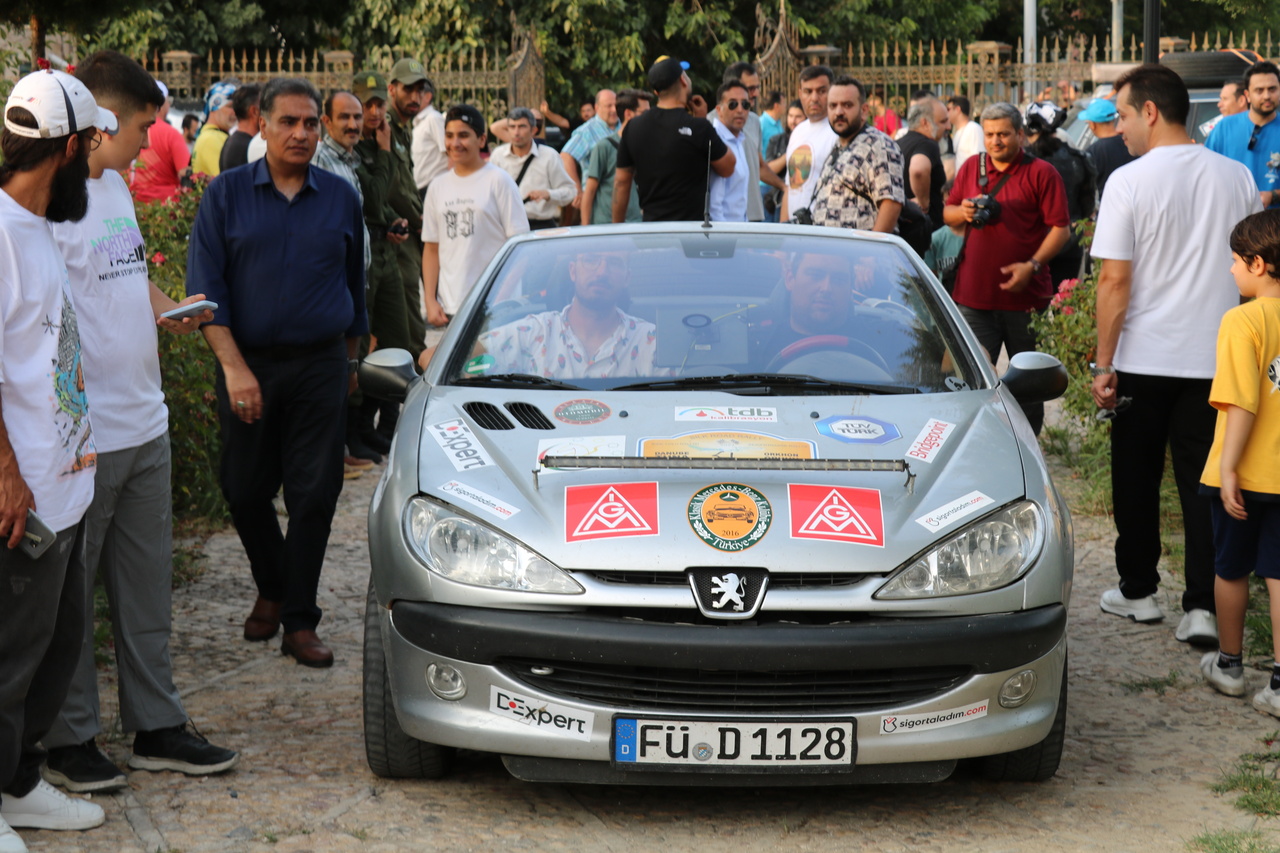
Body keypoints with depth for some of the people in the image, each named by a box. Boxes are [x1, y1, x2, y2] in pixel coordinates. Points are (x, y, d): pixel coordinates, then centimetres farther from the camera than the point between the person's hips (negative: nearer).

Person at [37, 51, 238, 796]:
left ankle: (158, 727, 26)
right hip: (80, 438, -9)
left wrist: (167, 308, 5)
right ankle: (71, 741, 18)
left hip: (145, 426, 9)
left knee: (148, 587, 15)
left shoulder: (116, 186, 11)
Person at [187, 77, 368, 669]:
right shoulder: (226, 194, -1)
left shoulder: (341, 198, 6)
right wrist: (234, 368, -15)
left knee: (314, 495, -2)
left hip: (321, 365, 0)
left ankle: (299, 620, 8)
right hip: (248, 364, 0)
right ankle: (271, 590, 32)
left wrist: (349, 356, 20)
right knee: (245, 491, 7)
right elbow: (205, 288, -6)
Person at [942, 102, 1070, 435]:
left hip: (1026, 296, -3)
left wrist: (1032, 265, -18)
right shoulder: (971, 168, 11)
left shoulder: (1041, 173, -2)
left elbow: (1061, 228, -6)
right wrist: (963, 212, -4)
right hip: (973, 295, 3)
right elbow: (947, 213, 20)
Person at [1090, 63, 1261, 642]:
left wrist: (1104, 364, -7)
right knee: (1203, 484, 6)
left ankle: (1138, 591, 22)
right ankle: (1202, 607, 1)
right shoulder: (1238, 178, 3)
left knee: (1136, 480, 12)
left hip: (1145, 358, -3)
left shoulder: (1130, 181, -11)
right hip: (1217, 358, 3)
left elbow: (1115, 280, -12)